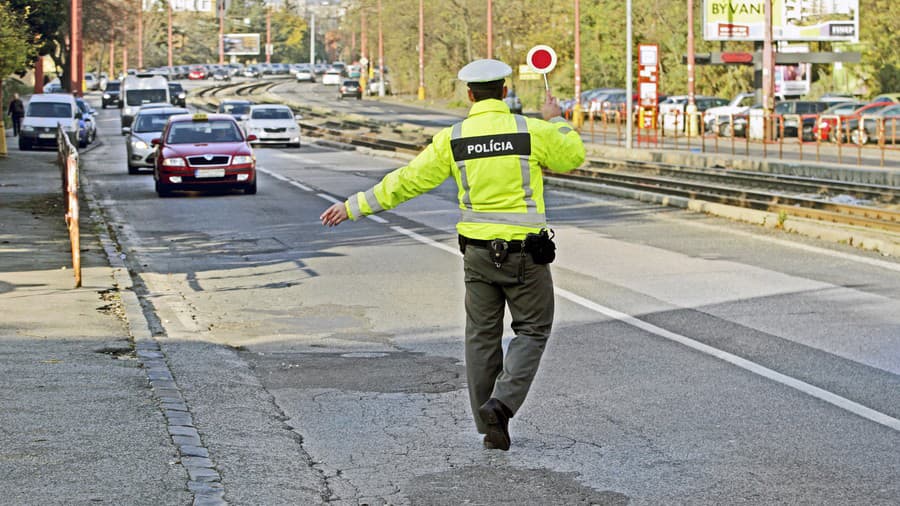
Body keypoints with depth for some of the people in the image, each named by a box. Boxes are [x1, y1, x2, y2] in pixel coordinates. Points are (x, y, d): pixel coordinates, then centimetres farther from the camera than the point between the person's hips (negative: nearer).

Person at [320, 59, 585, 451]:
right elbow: (573, 156, 7)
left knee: (482, 335, 13)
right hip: (525, 252, -3)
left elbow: (406, 181, -1)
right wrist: (555, 122, 24)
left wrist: (355, 207, 8)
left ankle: (490, 428, 17)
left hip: (477, 250, 3)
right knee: (532, 330, 10)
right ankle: (501, 404, -10)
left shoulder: (452, 139, -3)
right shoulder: (531, 131, -10)